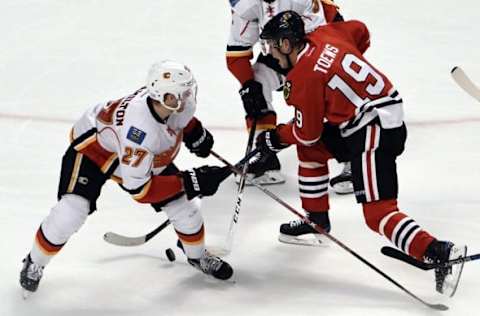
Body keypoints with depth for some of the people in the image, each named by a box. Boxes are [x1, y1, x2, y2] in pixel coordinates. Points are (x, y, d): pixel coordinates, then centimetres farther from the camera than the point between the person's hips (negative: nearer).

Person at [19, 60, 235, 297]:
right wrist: (189, 182, -40)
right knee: (72, 210, -22)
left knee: (183, 204, 2)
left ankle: (197, 255, 30)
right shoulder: (140, 129, -45)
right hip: (94, 145, -7)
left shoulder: (170, 103, -26)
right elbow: (138, 189, -39)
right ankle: (35, 263, 5)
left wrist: (195, 132, 0)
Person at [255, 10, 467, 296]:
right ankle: (317, 219, 34)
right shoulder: (322, 36, 7)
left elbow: (307, 133, -4)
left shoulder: (302, 79, -13)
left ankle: (441, 254, -30)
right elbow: (360, 31, 26)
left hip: (375, 131, -10)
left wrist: (275, 138, 14)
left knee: (377, 214, -16)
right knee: (310, 148, 24)